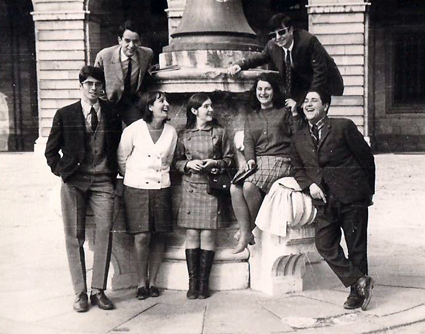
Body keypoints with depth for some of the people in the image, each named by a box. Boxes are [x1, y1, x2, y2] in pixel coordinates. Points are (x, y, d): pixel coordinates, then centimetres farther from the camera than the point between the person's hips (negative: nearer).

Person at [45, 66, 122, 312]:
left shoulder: (112, 114, 9)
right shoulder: (65, 115, 7)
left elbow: (119, 148, 16)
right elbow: (51, 150, 11)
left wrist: (114, 172, 6)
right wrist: (62, 171, 0)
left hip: (103, 181, 1)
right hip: (74, 181, 0)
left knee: (105, 232, -9)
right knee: (75, 236, -1)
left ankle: (99, 290, 0)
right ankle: (80, 292, 6)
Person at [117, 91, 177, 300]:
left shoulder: (171, 132, 4)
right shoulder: (134, 130, -6)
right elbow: (121, 159, 6)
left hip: (161, 189, 3)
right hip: (137, 189, -3)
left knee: (159, 236, 3)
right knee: (142, 236, -7)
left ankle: (152, 282, 16)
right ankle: (141, 283, 8)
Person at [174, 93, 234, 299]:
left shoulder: (219, 132, 7)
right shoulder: (184, 135, 8)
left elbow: (229, 159, 9)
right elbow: (177, 161, 12)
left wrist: (215, 163, -9)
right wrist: (188, 164, -7)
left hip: (212, 186, -1)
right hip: (190, 186, 1)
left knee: (208, 234, -3)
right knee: (191, 234, -2)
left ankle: (204, 281, 5)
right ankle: (192, 281, 5)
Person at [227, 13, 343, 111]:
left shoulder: (308, 41, -27)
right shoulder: (272, 46, -9)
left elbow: (320, 72, -27)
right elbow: (261, 57, 14)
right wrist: (240, 65, -5)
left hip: (326, 86, -6)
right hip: (304, 86, 6)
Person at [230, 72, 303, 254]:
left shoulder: (284, 112, 12)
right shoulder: (251, 117, 23)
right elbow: (248, 142, 9)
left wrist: (295, 115, -8)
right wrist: (250, 159, -10)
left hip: (280, 161, -4)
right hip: (257, 162, 4)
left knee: (249, 186, -29)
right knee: (235, 188, -24)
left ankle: (247, 230, -8)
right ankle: (245, 234, -21)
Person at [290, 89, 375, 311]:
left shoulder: (343, 127, -2)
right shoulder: (299, 139, 12)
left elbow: (366, 158, 1)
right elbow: (298, 169, 16)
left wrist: (368, 191, 5)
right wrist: (309, 184, -4)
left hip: (352, 197, -4)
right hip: (324, 201, 4)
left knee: (356, 246, 3)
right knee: (325, 245, -5)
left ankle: (357, 293, 17)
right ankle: (359, 280, 6)